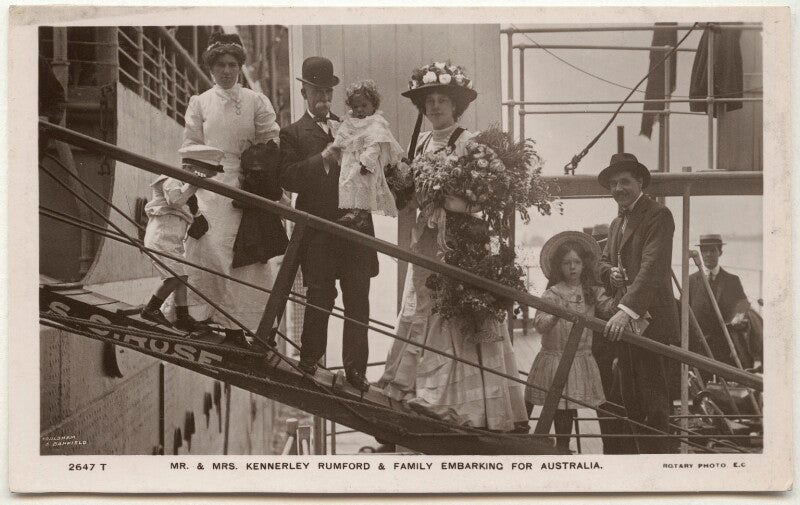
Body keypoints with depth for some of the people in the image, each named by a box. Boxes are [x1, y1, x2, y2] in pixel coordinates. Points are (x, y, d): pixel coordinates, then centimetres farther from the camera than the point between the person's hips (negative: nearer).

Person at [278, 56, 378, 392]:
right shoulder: (293, 134, 3)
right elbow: (288, 179, -12)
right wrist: (324, 158, -24)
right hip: (318, 234, -4)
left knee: (358, 302, 4)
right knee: (320, 301, -1)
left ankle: (356, 369, 12)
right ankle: (308, 365, 12)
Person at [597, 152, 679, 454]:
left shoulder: (658, 215, -9)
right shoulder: (617, 223, 20)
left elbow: (652, 267, -21)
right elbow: (604, 261, 27)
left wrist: (627, 310, -31)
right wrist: (610, 272, 1)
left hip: (649, 322, -9)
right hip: (623, 321, 9)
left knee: (653, 402, -7)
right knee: (628, 400, 12)